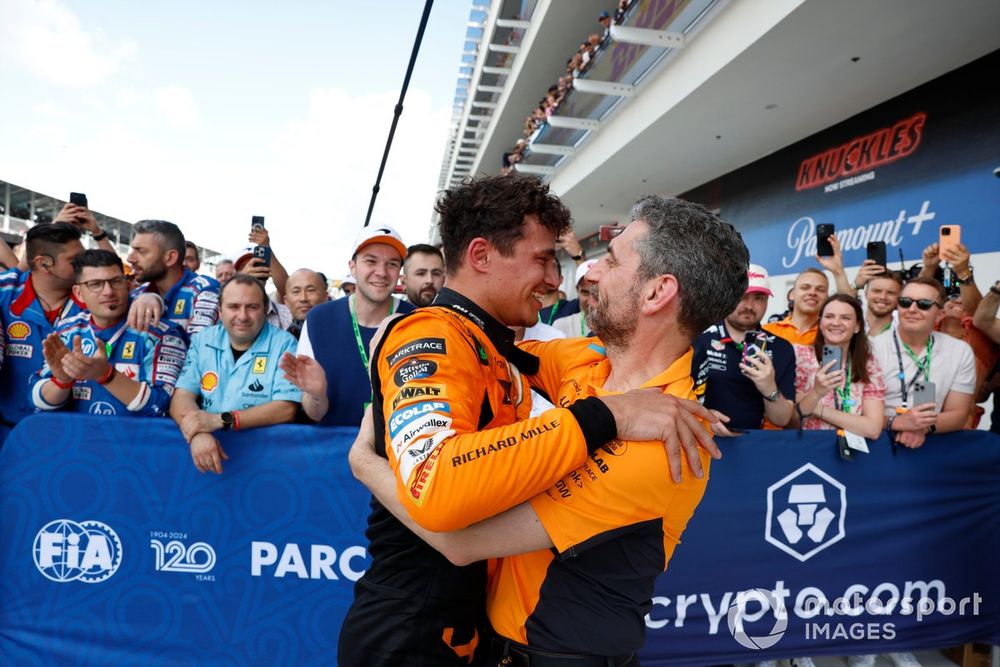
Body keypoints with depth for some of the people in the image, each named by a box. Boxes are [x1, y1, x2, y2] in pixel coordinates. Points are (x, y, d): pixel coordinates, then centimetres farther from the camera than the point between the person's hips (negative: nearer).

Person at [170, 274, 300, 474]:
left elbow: (286, 409, -10)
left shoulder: (283, 344, -3)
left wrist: (220, 420, -17)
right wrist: (198, 433, -20)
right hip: (207, 444, 2)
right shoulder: (202, 341, 8)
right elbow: (181, 398, 1)